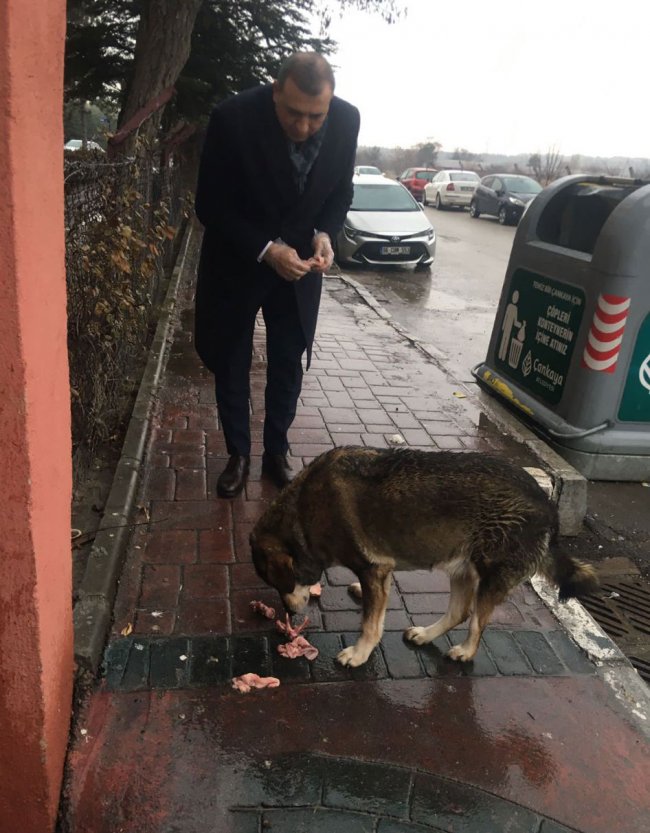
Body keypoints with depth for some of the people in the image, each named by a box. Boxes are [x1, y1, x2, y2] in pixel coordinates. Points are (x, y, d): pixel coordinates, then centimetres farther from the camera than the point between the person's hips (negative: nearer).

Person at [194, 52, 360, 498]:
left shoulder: (347, 120, -15)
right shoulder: (233, 118, -25)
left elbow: (341, 191, 1)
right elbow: (210, 206, -18)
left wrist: (324, 234, -18)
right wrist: (266, 250, -28)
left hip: (298, 261, 2)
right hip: (237, 261, -2)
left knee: (288, 363, 9)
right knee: (231, 362, 7)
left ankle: (277, 451, 27)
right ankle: (238, 454, 25)